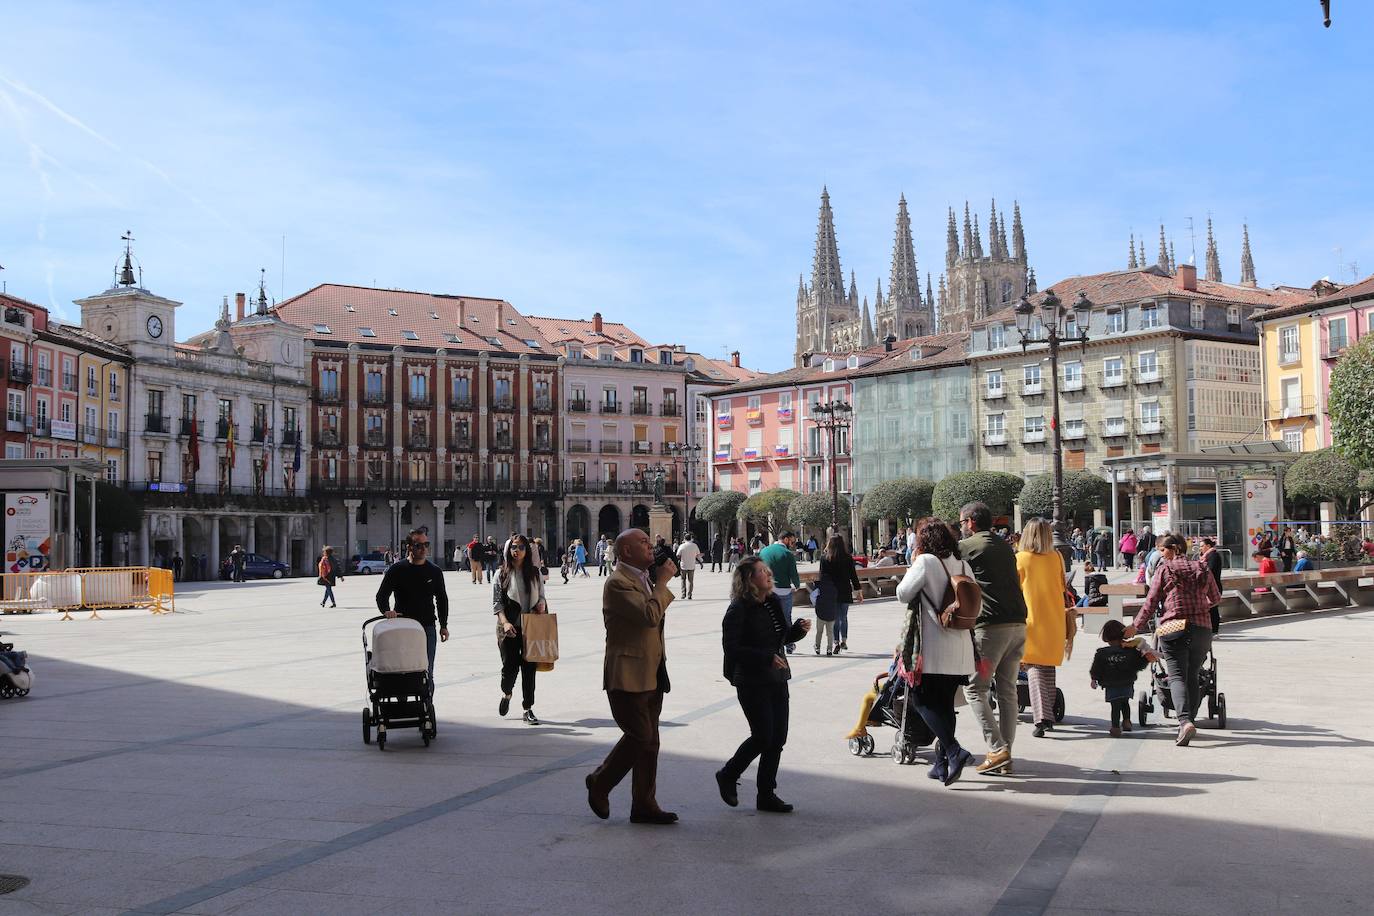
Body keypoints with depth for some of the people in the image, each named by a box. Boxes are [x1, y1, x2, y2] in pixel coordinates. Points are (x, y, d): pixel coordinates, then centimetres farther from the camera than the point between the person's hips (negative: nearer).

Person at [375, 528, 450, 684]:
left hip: (427, 627, 1)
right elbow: (382, 595, 1)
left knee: (427, 671, 1)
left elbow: (442, 599, 15)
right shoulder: (396, 569, 0)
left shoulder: (435, 571, 7)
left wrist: (443, 625, 11)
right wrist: (386, 610, -19)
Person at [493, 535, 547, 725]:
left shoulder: (535, 573, 8)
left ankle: (528, 709, 10)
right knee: (510, 665, -3)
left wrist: (542, 603, -9)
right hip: (509, 628, -2)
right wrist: (505, 622, -15)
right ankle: (506, 694, 30)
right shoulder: (502, 574, 2)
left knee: (529, 668, 2)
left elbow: (541, 596, 15)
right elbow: (496, 602, -1)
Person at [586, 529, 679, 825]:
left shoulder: (644, 579, 15)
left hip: (651, 675, 9)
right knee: (640, 737, -7)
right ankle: (600, 782, 14)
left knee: (648, 741, 11)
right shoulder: (618, 583, -15)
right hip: (628, 676, -9)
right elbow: (650, 615, -27)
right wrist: (663, 581, -18)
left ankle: (644, 805, 17)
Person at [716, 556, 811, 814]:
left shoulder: (773, 602, 9)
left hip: (776, 679, 7)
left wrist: (799, 629, 0)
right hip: (752, 683, -7)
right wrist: (766, 657, -25)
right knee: (763, 736, -7)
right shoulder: (739, 609, -14)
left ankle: (766, 795, 16)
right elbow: (731, 647, -19)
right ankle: (728, 775, 17)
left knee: (778, 737, 6)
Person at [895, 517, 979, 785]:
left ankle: (954, 751, -14)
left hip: (932, 648, -6)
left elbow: (903, 594, -8)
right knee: (945, 703, 13)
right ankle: (942, 764, 16)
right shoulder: (963, 566, 8)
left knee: (922, 699, 1)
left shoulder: (926, 562, -10)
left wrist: (912, 566, 4)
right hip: (960, 649, 7)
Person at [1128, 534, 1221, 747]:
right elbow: (1216, 598, 24)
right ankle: (1189, 719, 15)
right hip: (1202, 628, 4)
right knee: (1192, 676, 15)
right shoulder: (1202, 569, 13)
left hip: (1173, 628, -4)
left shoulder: (1164, 570, 1)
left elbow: (1151, 602, 2)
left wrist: (1136, 626, 11)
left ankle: (1185, 721, -26)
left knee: (1177, 676, -8)